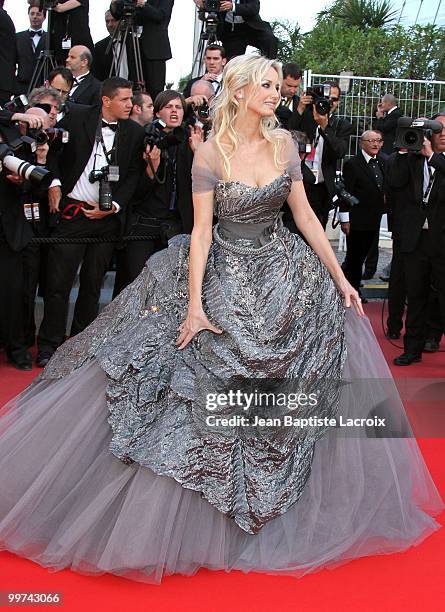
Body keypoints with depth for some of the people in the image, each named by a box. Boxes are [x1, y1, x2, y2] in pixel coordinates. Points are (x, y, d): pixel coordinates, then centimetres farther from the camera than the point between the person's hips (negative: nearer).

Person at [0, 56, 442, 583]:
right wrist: (195, 303, -16)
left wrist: (339, 276, 3)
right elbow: (201, 231, -11)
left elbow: (303, 213, 5)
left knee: (286, 393, 7)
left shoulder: (284, 143, 1)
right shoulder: (211, 152, -9)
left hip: (287, 277, 4)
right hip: (226, 278, -3)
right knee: (213, 396, 1)